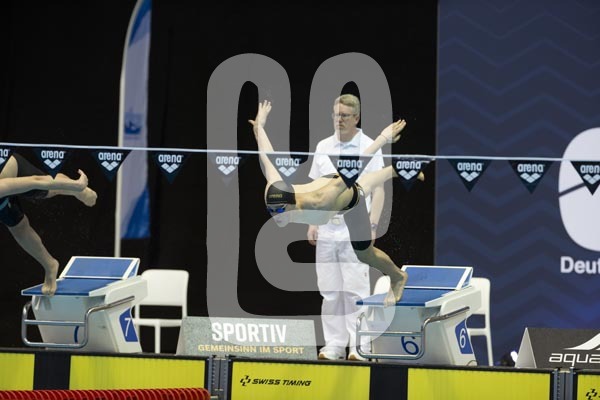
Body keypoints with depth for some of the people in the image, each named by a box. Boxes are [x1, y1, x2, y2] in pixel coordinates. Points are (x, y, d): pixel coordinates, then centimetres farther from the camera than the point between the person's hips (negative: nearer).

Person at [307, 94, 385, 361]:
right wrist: (312, 223, 9)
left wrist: (372, 225, -11)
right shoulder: (323, 147, 12)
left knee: (356, 289, -7)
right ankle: (334, 344, 10)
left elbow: (378, 190, -2)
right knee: (329, 290, 5)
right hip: (327, 229, 4)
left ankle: (359, 346, -5)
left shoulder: (369, 148, -1)